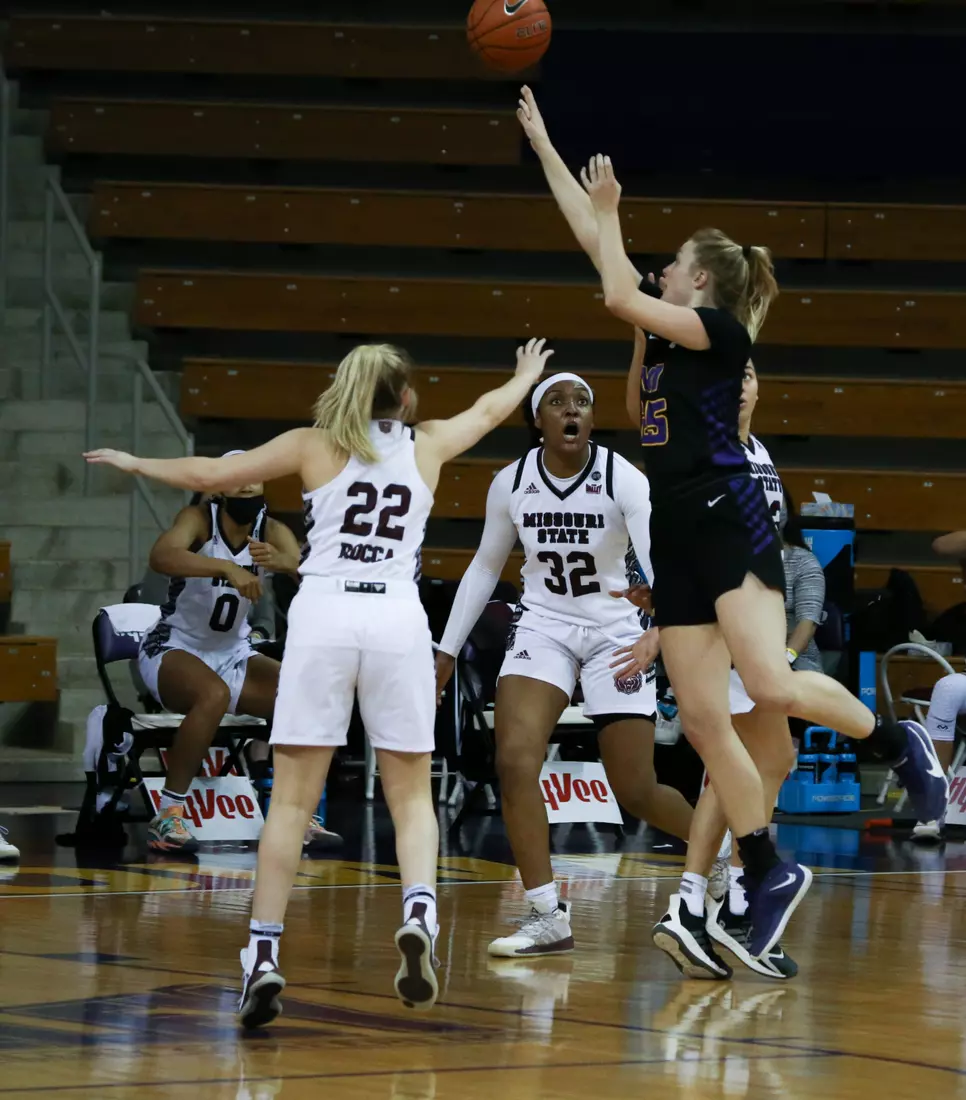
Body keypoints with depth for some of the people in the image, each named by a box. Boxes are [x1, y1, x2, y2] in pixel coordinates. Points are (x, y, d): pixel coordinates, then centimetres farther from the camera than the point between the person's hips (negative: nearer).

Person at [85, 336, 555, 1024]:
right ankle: (419, 912, -16)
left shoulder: (313, 447, 10)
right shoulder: (426, 445, 15)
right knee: (412, 795, 9)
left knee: (292, 799, 1)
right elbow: (490, 410, 36)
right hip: (398, 618, 1)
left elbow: (209, 475, 11)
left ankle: (264, 953, -7)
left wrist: (136, 463, 28)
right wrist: (528, 376, 56)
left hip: (322, 614, -1)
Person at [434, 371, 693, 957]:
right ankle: (549, 916, -14)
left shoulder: (624, 480, -17)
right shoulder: (511, 484, -6)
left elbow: (661, 566, -27)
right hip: (542, 627, 3)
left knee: (637, 792, -1)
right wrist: (447, 651, 9)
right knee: (515, 761, -20)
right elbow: (485, 568, 9)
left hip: (615, 634, -3)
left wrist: (657, 634, -46)